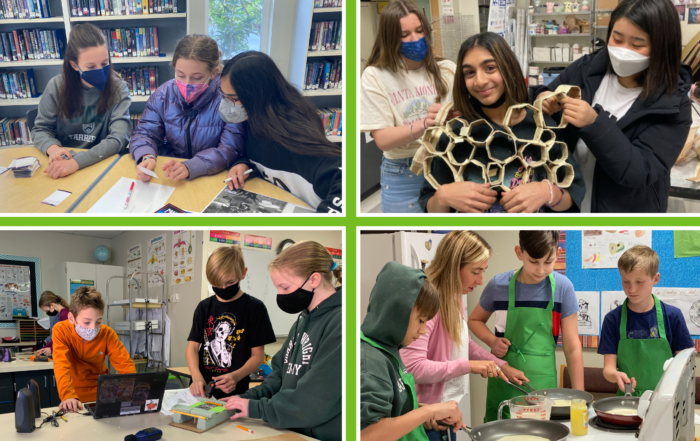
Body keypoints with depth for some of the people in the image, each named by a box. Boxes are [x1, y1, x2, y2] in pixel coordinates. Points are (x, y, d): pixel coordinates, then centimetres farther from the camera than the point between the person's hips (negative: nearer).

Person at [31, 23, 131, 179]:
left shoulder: (118, 89, -7)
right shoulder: (57, 86, -2)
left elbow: (118, 138, -18)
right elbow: (40, 130, 6)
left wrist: (77, 162, -31)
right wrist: (52, 147, -19)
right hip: (61, 163, 0)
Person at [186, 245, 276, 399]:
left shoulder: (254, 308, -5)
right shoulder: (204, 307, 7)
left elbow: (258, 355, -5)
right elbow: (192, 347, 3)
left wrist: (236, 377, -23)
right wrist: (196, 377, -16)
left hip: (235, 392, -3)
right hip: (201, 390, 3)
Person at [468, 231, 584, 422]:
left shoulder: (562, 287, -8)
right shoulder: (499, 285, -6)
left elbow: (572, 347, -4)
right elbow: (475, 320, 12)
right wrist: (492, 340, -8)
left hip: (542, 383, -1)